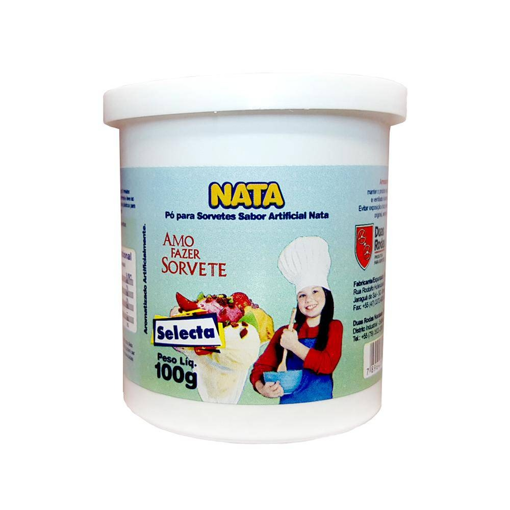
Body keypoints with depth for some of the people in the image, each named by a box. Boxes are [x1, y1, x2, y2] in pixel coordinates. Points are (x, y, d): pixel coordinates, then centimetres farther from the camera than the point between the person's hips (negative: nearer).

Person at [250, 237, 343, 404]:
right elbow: (261, 367, 4)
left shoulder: (334, 328, 8)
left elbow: (327, 365, -7)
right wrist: (261, 388, -16)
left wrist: (294, 346, -4)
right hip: (288, 405, 2)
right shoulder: (284, 333, 11)